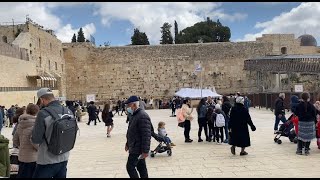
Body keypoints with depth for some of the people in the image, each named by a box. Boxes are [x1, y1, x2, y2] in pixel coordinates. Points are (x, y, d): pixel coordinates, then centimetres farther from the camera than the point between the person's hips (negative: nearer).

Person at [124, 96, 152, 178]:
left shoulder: (142, 116, -22)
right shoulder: (134, 115, 11)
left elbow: (146, 135, -25)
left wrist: (145, 151, -25)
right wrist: (128, 143, 23)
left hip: (138, 148, -10)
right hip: (135, 147, 10)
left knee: (130, 167, -5)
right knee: (141, 167, 16)